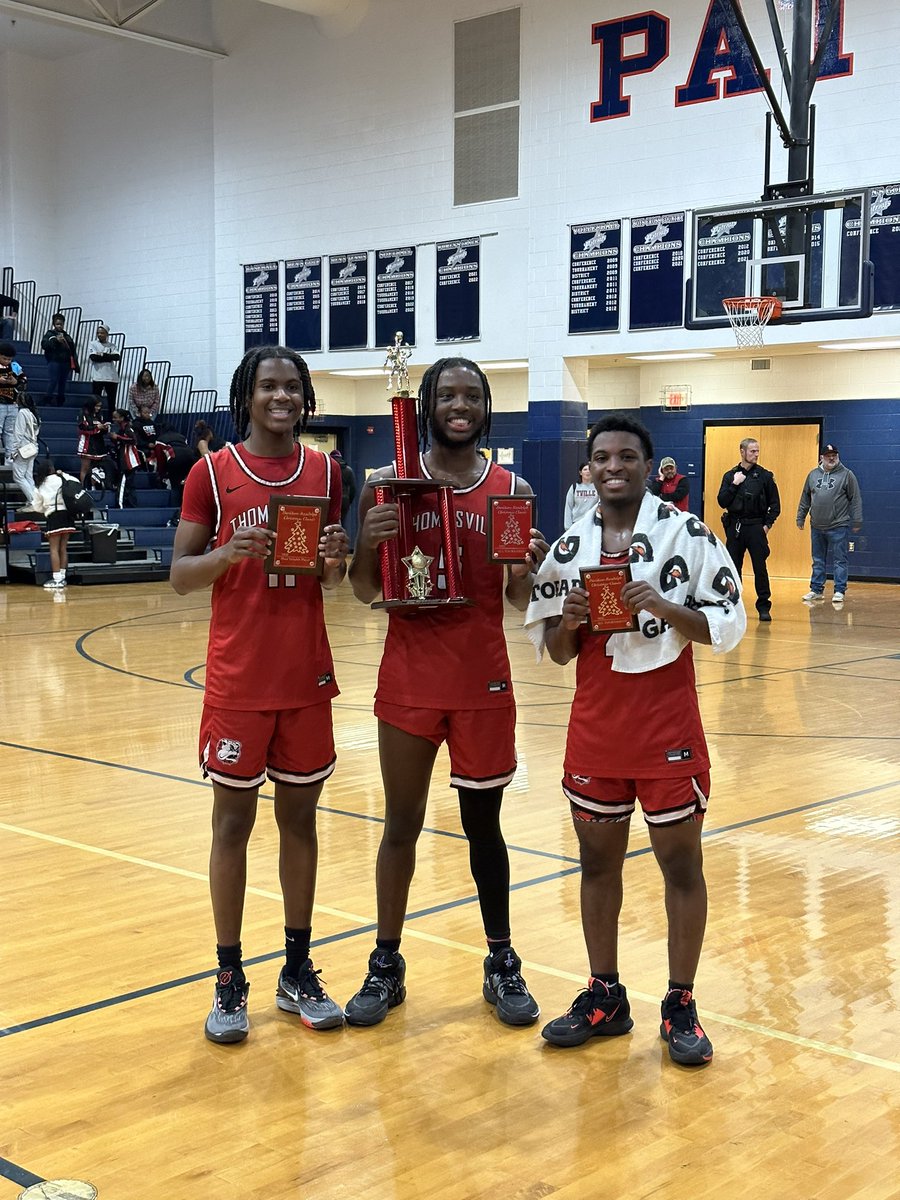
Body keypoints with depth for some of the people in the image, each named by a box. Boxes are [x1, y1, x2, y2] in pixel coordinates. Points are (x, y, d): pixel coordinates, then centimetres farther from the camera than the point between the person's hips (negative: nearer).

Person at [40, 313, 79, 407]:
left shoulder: (67, 337, 19)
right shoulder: (50, 334, 6)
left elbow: (73, 352, 16)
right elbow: (44, 345, -10)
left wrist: (76, 365, 9)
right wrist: (56, 340, -20)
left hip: (65, 363, 5)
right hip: (54, 361, -5)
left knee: (62, 383, 6)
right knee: (52, 382, -11)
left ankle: (60, 402, 10)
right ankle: (48, 401, -8)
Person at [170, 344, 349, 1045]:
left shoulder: (324, 472, 6)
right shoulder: (212, 473, -3)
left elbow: (331, 580, 12)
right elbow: (179, 576, -2)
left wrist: (336, 559, -11)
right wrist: (227, 554, -21)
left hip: (308, 674, 3)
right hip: (238, 678, -3)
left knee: (300, 817, 10)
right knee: (233, 821, 4)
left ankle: (298, 970, 23)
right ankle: (230, 981, 15)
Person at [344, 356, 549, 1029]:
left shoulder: (512, 491, 1)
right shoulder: (387, 484, -1)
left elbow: (521, 601, 5)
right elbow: (366, 593, 2)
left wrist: (527, 570, -17)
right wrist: (368, 541, -17)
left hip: (484, 682, 0)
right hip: (409, 678, 0)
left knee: (483, 825, 10)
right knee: (401, 823, 9)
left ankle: (502, 964, 24)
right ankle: (387, 965, 22)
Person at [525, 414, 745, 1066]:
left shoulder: (689, 535, -6)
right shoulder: (569, 548, 5)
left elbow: (727, 627, -6)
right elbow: (555, 652, 9)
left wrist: (662, 606, -21)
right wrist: (568, 623, -13)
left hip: (668, 724, -3)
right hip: (595, 724, 4)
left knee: (681, 861, 5)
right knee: (598, 858, 11)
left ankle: (681, 1005, 18)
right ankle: (604, 997, 26)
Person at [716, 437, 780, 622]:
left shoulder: (765, 476, 2)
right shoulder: (730, 475, 7)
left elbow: (775, 504, 6)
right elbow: (722, 502, 0)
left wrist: (768, 524, -3)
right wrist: (734, 484, -8)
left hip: (756, 527, -2)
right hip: (734, 528, 2)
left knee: (760, 568, -3)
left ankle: (764, 607, 3)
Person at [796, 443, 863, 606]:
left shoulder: (846, 475, -2)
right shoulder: (813, 475, 10)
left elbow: (855, 499, -2)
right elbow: (805, 498, 16)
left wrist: (857, 521, -5)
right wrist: (800, 518, 14)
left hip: (838, 526, -4)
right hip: (817, 527, 4)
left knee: (839, 561, -1)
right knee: (818, 561, 11)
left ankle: (839, 591, 3)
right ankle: (817, 590, 19)